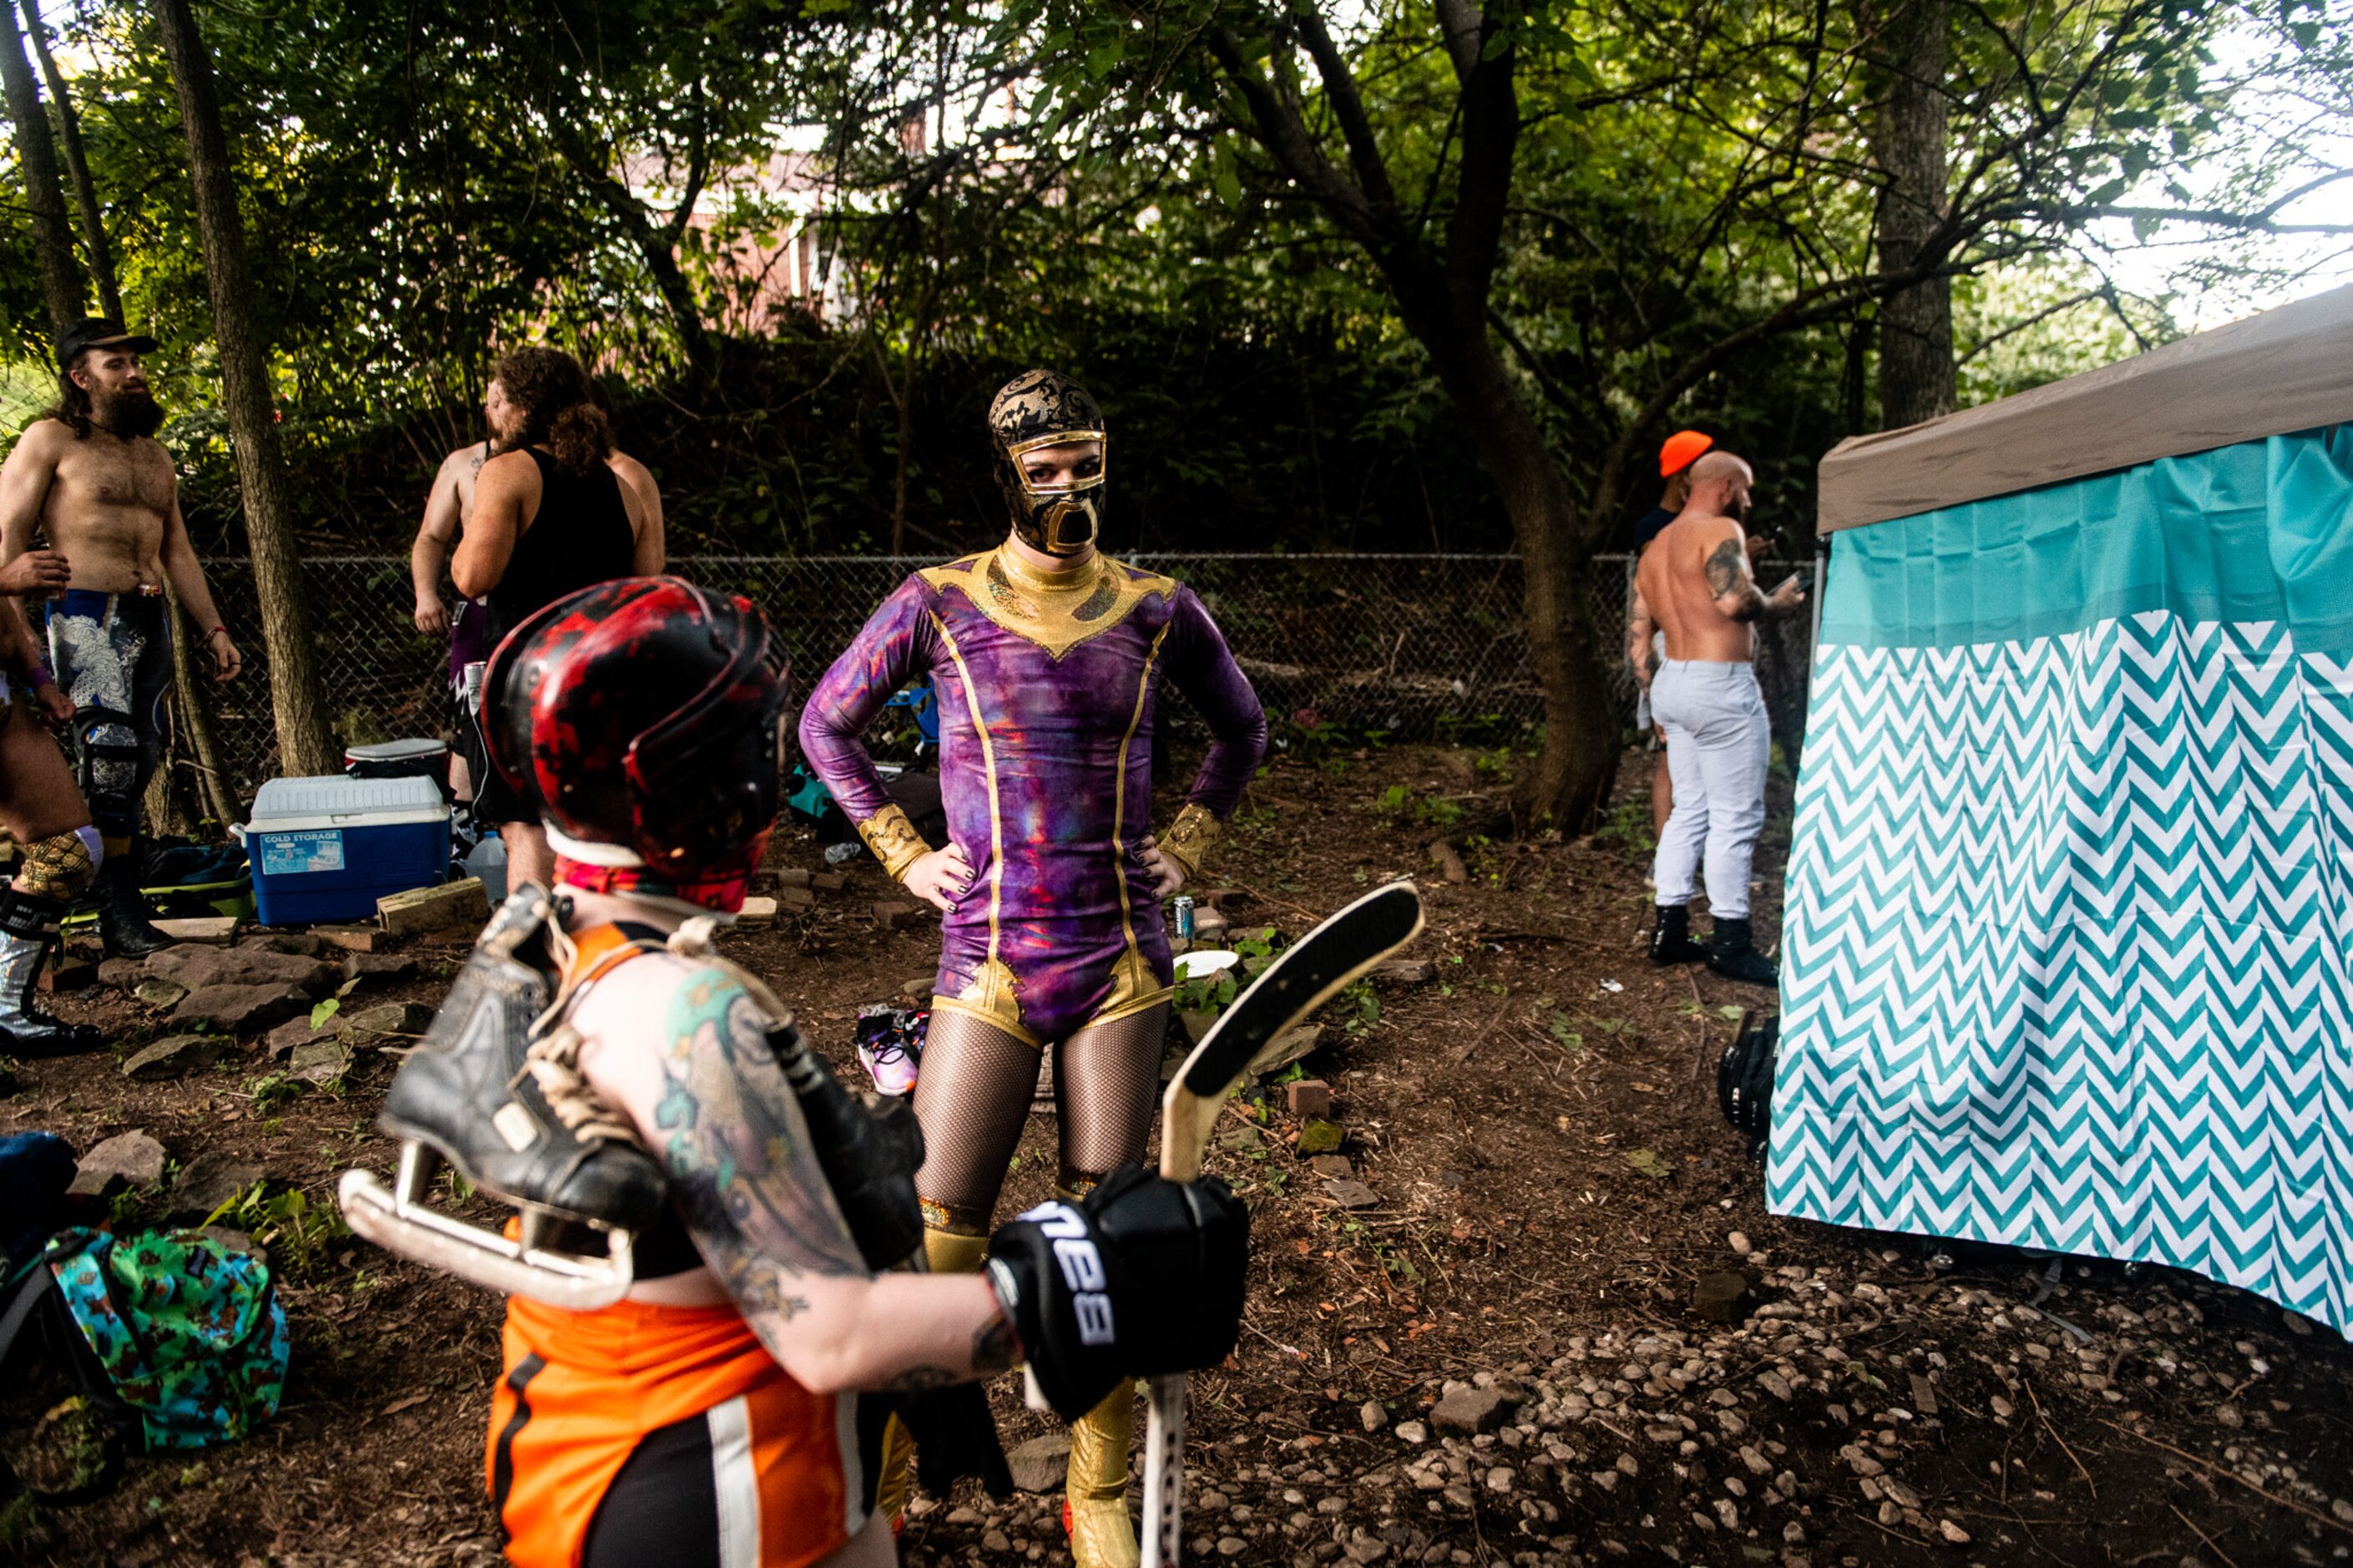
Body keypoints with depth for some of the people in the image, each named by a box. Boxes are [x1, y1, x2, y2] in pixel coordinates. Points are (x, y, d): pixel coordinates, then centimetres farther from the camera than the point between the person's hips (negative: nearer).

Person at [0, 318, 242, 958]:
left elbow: (178, 553, 23)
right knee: (111, 754, -14)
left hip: (150, 620, 7)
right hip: (87, 618, -7)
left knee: (142, 757, 4)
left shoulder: (154, 456, 21)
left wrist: (213, 629, 16)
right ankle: (119, 908, -10)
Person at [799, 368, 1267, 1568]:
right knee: (935, 1240, 0)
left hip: (1123, 962, 2)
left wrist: (1186, 843, 10)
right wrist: (902, 854, 4)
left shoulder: (1158, 610, 4)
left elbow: (1240, 729, 20)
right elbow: (825, 725, 11)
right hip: (987, 964, -1)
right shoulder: (938, 605, -1)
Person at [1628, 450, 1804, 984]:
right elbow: (1734, 599, -27)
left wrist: (1659, 693, 23)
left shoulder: (1655, 549, 18)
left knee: (1689, 808, 15)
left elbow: (1636, 637, 19)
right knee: (1737, 816, -2)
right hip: (1721, 684, -9)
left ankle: (1670, 928, 17)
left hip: (1672, 683, 9)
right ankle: (1729, 939, 3)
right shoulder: (1720, 531, -9)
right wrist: (1776, 604, -8)